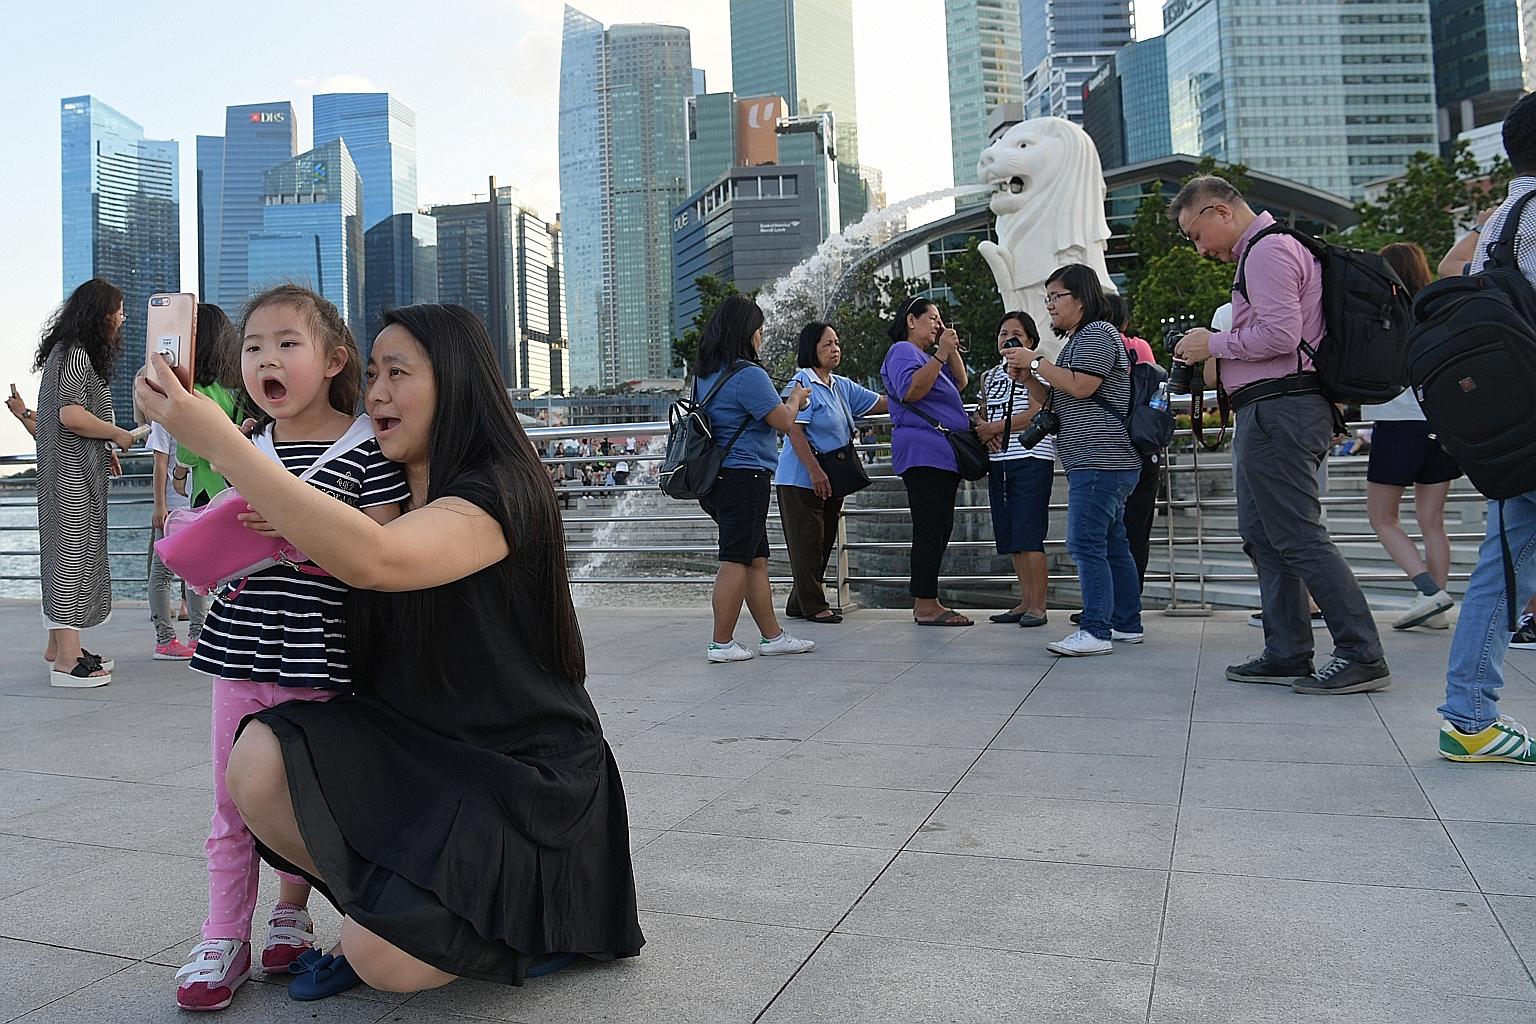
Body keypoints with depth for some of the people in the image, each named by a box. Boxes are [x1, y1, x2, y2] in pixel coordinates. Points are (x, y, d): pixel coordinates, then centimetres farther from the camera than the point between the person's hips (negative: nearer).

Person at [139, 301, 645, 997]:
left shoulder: (499, 493, -20)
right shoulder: (389, 490, 7)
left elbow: (373, 559, -38)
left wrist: (219, 440, -36)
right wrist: (287, 533, -8)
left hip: (520, 771, -7)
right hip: (413, 751, 7)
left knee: (386, 962, -18)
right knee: (260, 763, -19)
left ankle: (528, 917, 12)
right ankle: (381, 911, 5)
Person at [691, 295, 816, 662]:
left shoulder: (706, 374, 14)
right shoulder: (748, 374, -15)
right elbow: (783, 422, -10)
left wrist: (785, 402, 24)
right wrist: (795, 398, 10)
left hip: (718, 479, 9)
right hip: (745, 477, -9)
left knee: (756, 560, 13)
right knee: (736, 561, -4)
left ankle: (772, 636, 19)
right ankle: (721, 644, 1)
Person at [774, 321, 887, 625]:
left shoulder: (842, 386, 13)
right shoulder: (803, 384, -11)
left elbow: (882, 403, 15)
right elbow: (795, 430, -18)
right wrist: (815, 471, -23)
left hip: (830, 478, 9)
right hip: (801, 478, -9)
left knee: (825, 542, 12)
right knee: (807, 541, -3)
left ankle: (799, 604, 21)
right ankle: (813, 605, 4)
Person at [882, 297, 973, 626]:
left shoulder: (929, 355, 27)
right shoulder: (902, 351, -3)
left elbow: (960, 382, 22)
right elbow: (910, 390, -20)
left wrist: (951, 348, 12)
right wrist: (940, 353, -19)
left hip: (943, 455, 10)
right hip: (923, 453, -10)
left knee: (939, 530, 8)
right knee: (930, 530, -13)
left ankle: (926, 602, 12)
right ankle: (926, 605, -12)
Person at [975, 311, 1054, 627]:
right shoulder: (990, 377, 18)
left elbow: (1036, 415, -12)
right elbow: (981, 415, 21)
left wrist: (993, 428, -9)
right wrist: (984, 432, -2)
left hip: (1031, 458, -7)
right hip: (998, 460, 7)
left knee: (1029, 535, -10)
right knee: (1010, 537, 8)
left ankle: (1038, 606, -5)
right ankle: (1025, 601, 15)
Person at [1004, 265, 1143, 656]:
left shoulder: (1097, 333, -7)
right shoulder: (1078, 341, 25)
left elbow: (1080, 387, -20)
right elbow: (1048, 400, 24)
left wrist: (1036, 362, -11)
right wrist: (1028, 373, 8)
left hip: (1101, 461, -11)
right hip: (1095, 462, 11)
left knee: (1085, 543, -13)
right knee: (1112, 543, 12)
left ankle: (1095, 631, -13)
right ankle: (1127, 624, 19)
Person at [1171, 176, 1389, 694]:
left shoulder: (1267, 251, -9)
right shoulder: (1277, 247, 24)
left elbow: (1279, 333, -21)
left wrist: (1212, 344, -8)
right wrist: (1215, 354, 13)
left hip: (1278, 411, -11)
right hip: (1274, 411, 11)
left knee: (1299, 537, -9)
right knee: (1262, 534, 11)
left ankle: (1362, 656, -4)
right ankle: (1286, 654, 15)